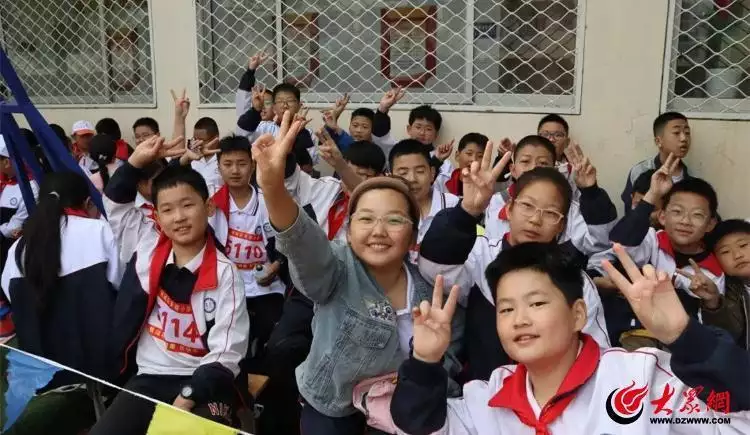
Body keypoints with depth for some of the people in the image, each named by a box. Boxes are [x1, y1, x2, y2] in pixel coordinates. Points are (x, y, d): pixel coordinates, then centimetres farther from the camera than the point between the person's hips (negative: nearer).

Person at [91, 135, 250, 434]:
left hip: (202, 383, -4)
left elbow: (226, 355, -12)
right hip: (149, 378, 4)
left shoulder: (225, 273, -11)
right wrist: (137, 160, 1)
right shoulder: (148, 247, 1)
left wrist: (186, 399, -19)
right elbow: (114, 202, 15)